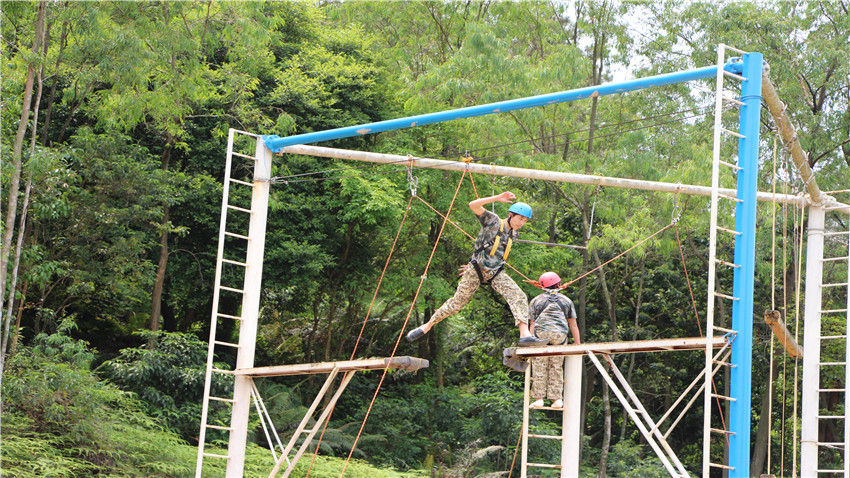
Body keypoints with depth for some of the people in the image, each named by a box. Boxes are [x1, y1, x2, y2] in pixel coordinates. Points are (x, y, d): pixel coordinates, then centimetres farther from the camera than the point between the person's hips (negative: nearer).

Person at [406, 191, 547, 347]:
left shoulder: (513, 234, 14)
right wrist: (497, 198, -23)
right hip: (476, 270, -5)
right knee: (458, 302, 2)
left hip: (496, 273, 5)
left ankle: (525, 334, -29)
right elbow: (473, 205, -18)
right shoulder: (493, 221, -4)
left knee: (519, 296, -17)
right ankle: (428, 326, 20)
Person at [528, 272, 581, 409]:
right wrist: (578, 345, 17)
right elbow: (573, 325, 15)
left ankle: (539, 398, -4)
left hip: (541, 334, -2)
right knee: (557, 368, 7)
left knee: (539, 367, 0)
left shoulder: (536, 301, 13)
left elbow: (532, 324, 8)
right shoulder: (566, 301, 18)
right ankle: (557, 399, 2)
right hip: (560, 335, 2)